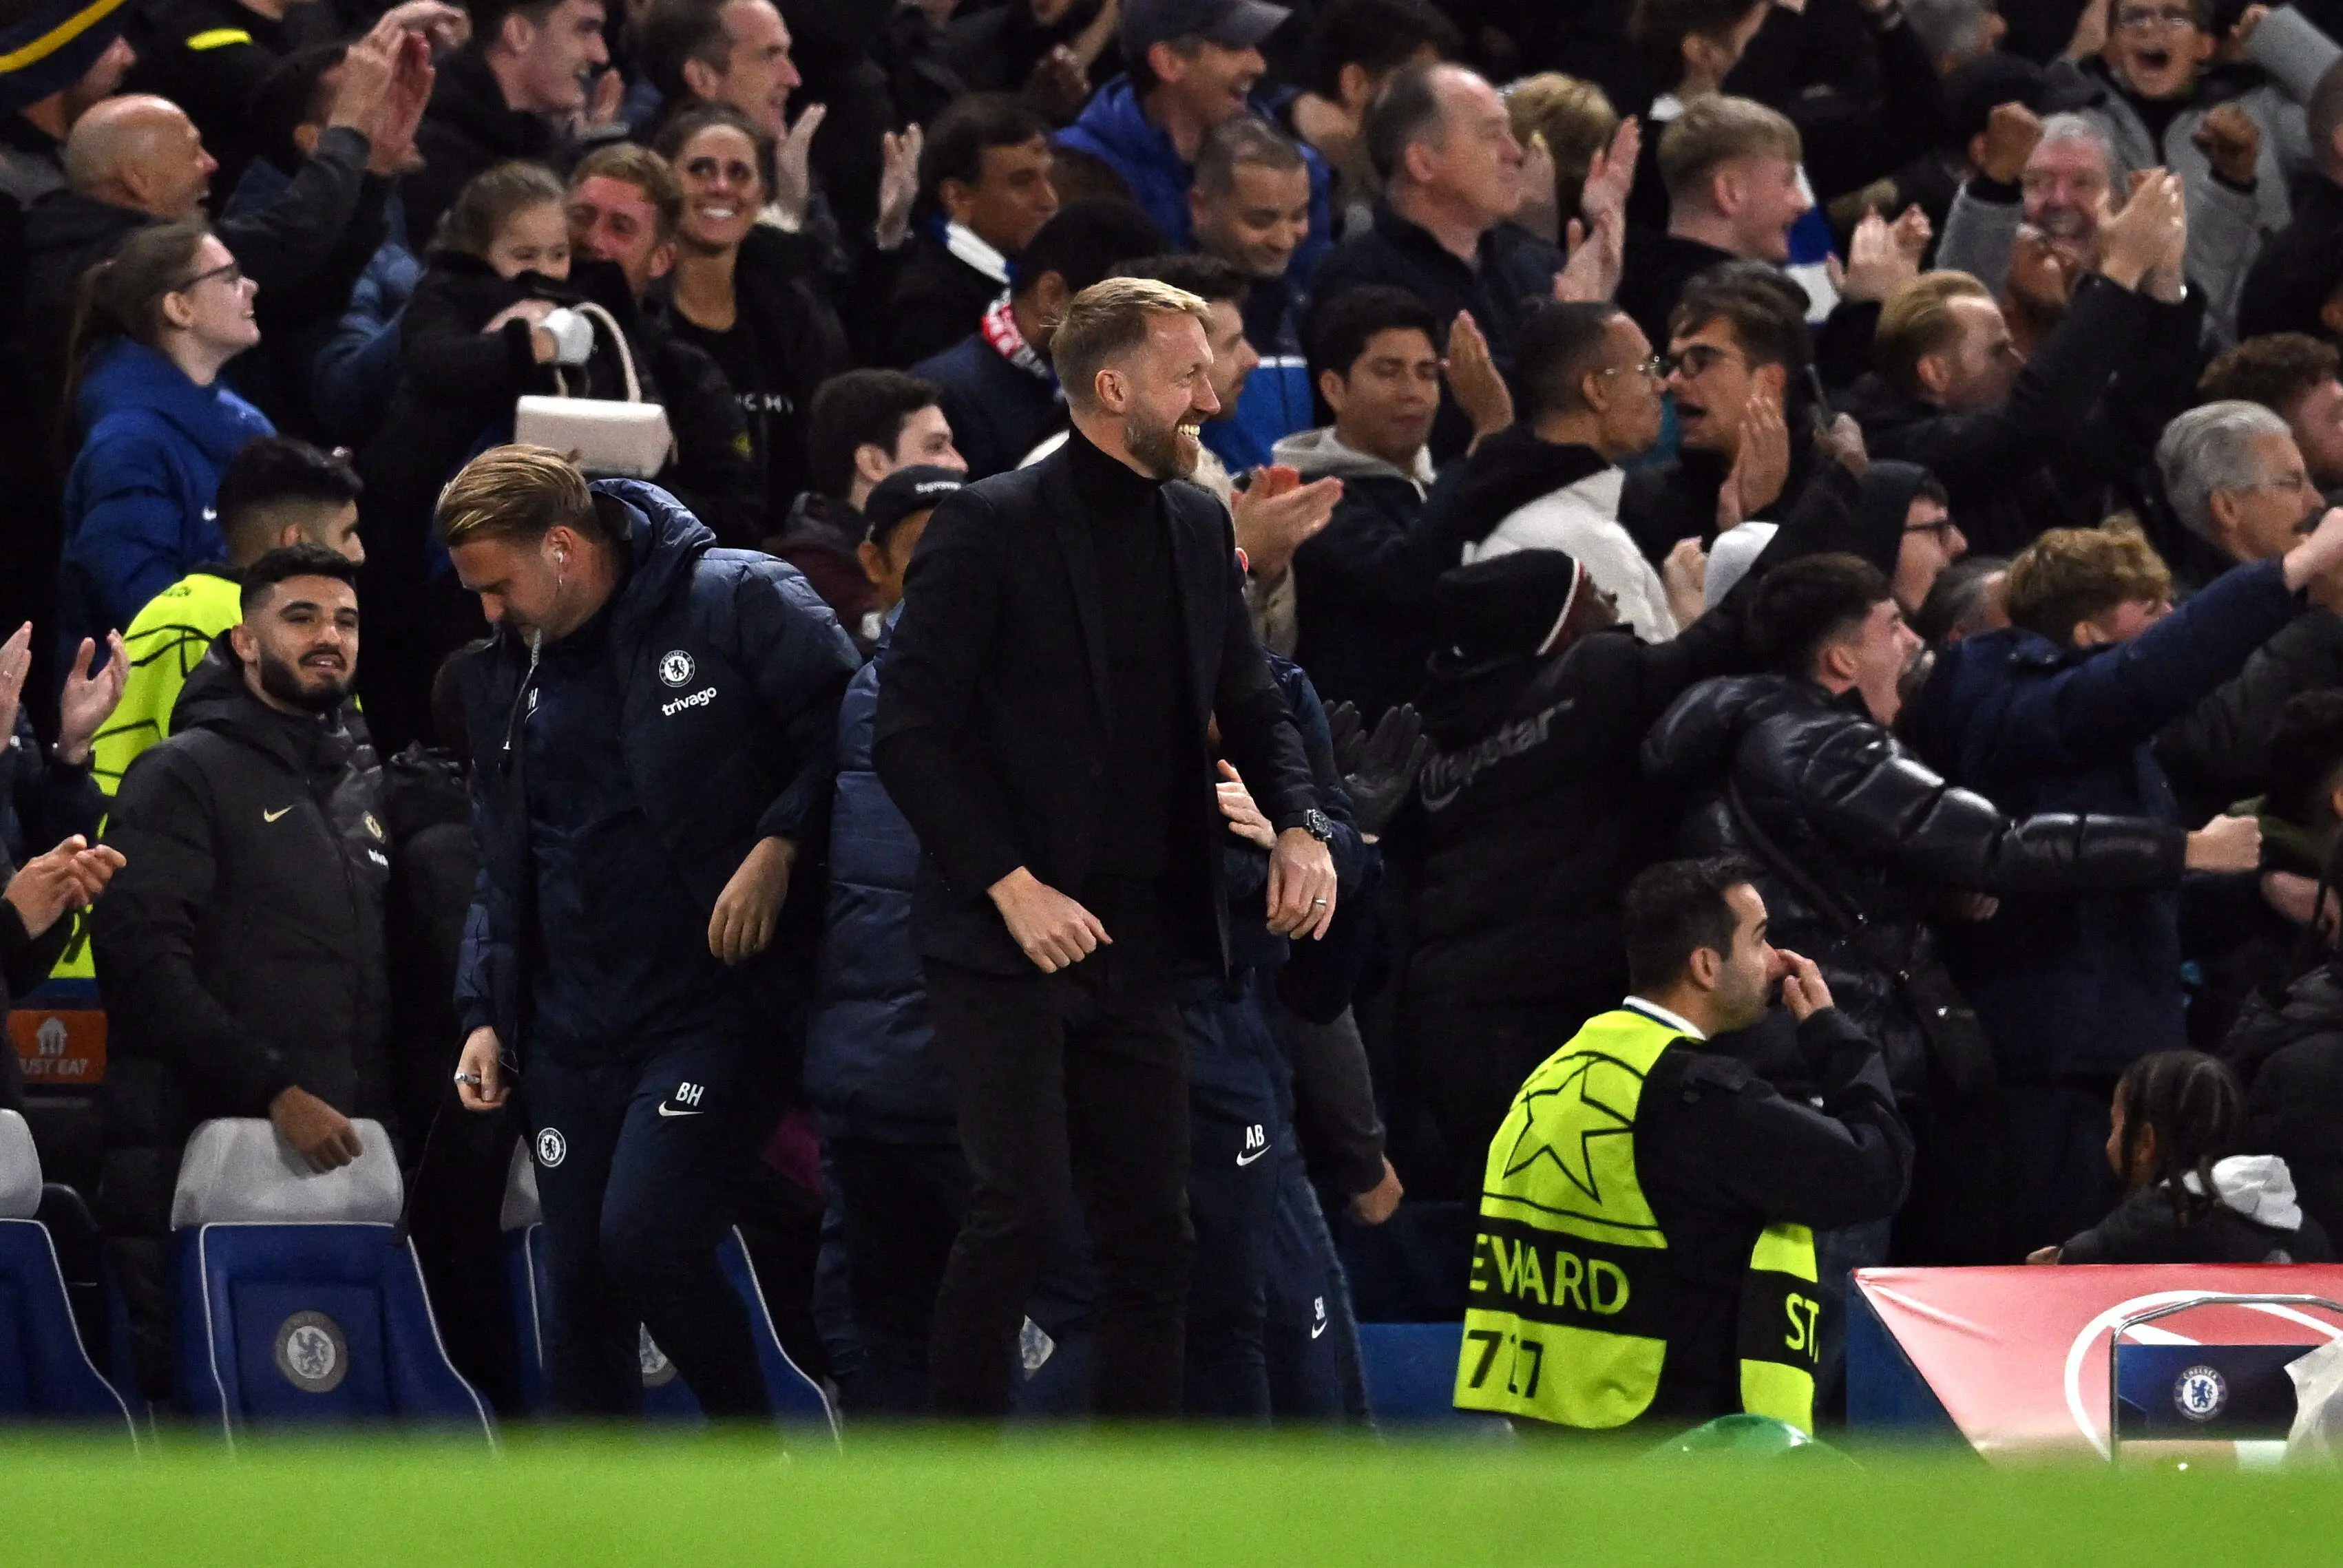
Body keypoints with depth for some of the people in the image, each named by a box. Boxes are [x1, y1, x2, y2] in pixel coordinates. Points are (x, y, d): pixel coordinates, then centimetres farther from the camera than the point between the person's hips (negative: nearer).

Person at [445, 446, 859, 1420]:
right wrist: (485, 1013, 12)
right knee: (578, 1289, 4)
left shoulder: (738, 604, -6)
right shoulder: (504, 678, 15)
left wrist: (779, 845, -17)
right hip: (573, 1032, 7)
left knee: (645, 1238, -19)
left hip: (720, 1003, -7)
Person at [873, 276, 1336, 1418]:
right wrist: (1012, 886, -18)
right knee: (1021, 1206, -14)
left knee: (1152, 1229, 5)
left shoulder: (1196, 527, 11)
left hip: (1137, 940, 7)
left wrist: (1298, 825, 0)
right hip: (1003, 941, -7)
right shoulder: (992, 528, -9)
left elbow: (1249, 703, 20)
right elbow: (912, 735, -11)